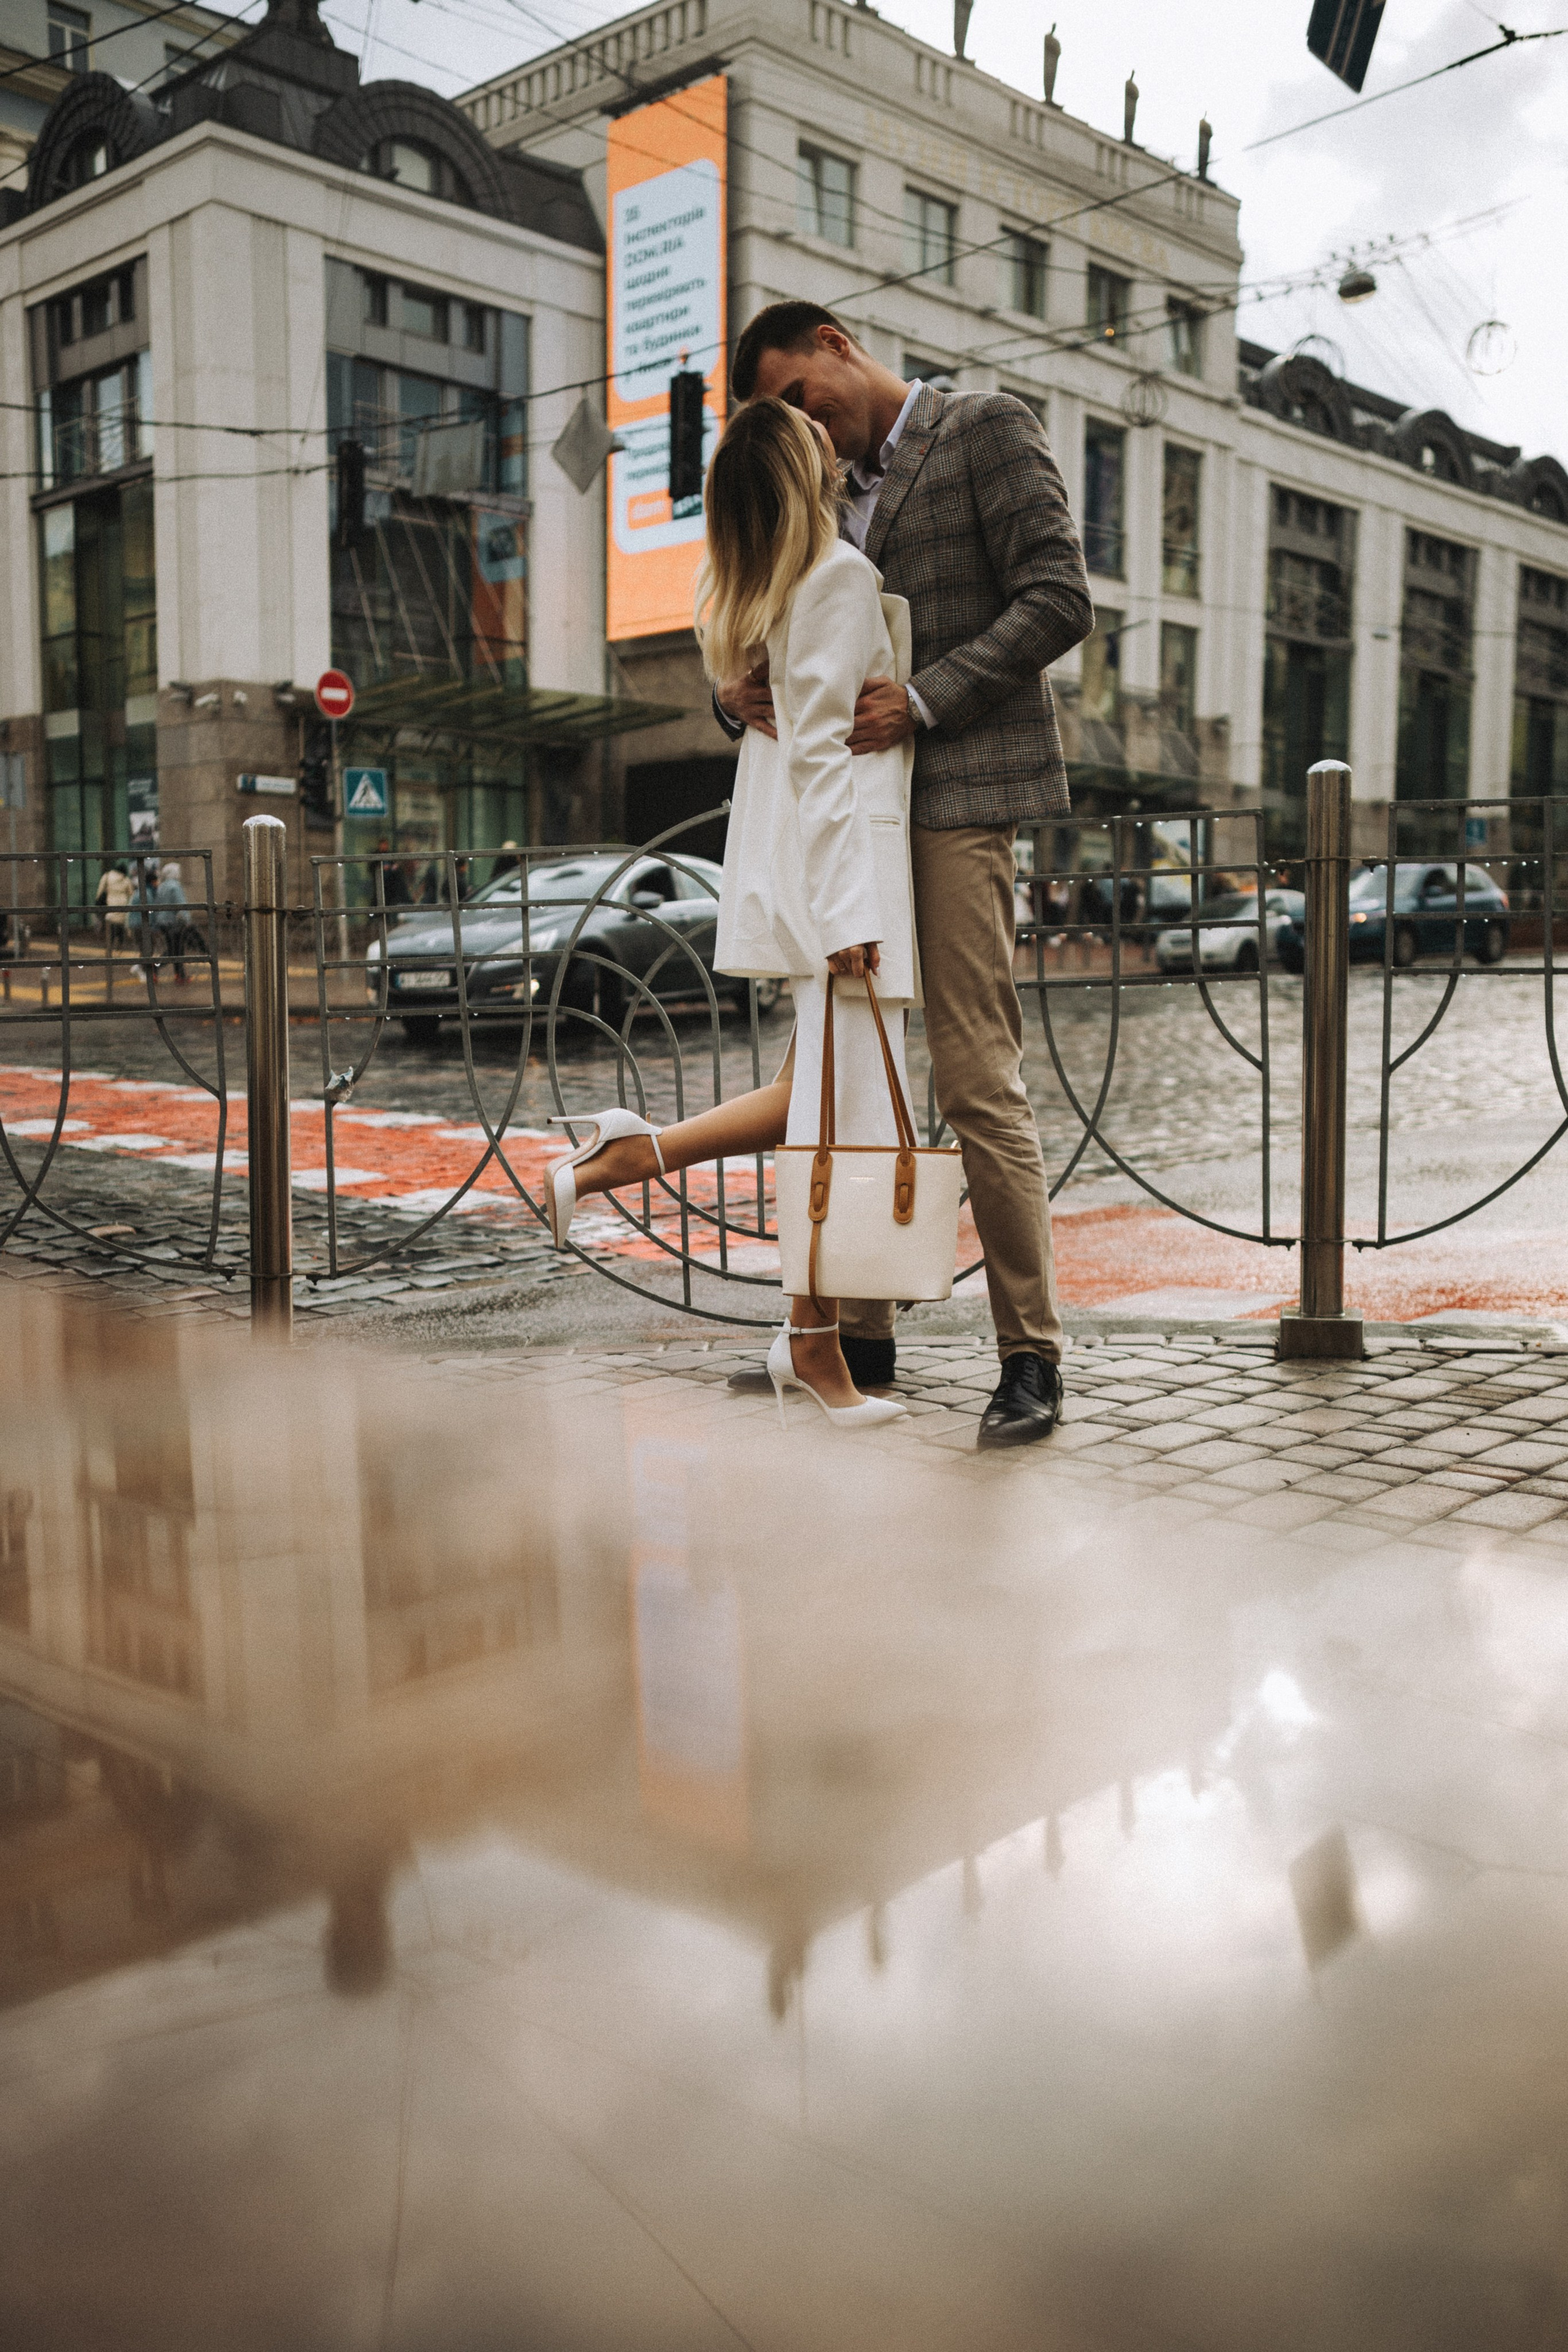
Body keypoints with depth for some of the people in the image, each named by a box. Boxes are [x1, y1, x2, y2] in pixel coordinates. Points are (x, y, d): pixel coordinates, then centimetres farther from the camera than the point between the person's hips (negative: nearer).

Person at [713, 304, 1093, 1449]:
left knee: (979, 1080, -11)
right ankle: (861, 1334, 16)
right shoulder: (839, 489, 24)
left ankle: (1032, 1359, -4)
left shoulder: (988, 427, 2)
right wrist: (738, 690, -1)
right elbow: (797, 633, 22)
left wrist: (923, 699, -17)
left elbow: (1060, 599, -9)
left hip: (954, 799, -8)